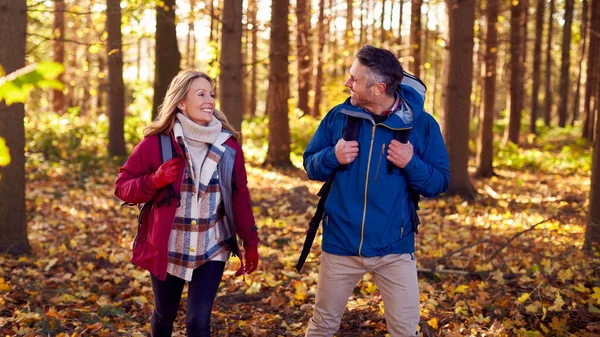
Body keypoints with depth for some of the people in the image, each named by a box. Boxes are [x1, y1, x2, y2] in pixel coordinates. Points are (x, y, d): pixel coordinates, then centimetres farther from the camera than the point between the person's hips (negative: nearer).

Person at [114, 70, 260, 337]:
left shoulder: (228, 145, -3)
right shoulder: (156, 142, -10)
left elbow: (240, 196, 5)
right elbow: (122, 186, -5)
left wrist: (250, 242, 7)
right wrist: (154, 181, -23)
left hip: (212, 250, 0)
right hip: (166, 249, 0)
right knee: (165, 315, 18)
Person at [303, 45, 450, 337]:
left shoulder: (422, 124, -8)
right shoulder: (338, 116, -2)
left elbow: (439, 183, -4)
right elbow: (310, 164, 6)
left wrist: (412, 164, -23)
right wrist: (332, 157, -16)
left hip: (395, 249, -2)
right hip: (340, 245, 2)